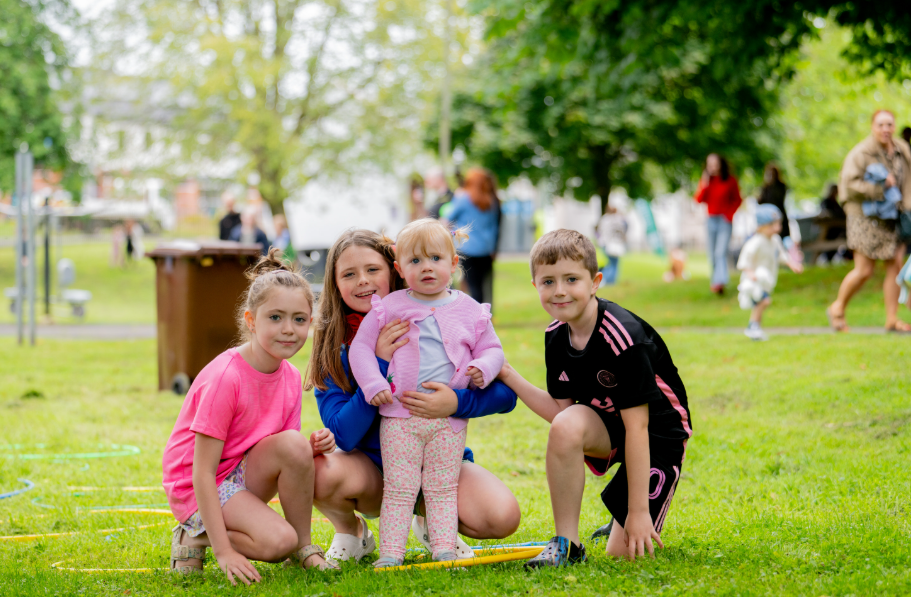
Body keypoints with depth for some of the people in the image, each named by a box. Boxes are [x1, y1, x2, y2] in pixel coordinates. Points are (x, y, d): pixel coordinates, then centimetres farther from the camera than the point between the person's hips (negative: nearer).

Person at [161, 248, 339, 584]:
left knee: (295, 444, -23)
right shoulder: (224, 379, -24)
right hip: (198, 487, -6)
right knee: (277, 541, -28)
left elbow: (289, 455, 4)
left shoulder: (290, 378, -2)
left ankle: (303, 547, -5)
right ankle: (197, 536, -1)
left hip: (245, 474, 6)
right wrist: (224, 552, -27)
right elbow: (202, 473, -24)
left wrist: (314, 447, -21)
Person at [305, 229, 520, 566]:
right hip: (373, 467, 0)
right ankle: (350, 532, 4)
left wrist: (457, 403, -32)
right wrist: (379, 364, -26)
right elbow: (343, 434, -18)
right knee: (321, 474, -34)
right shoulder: (333, 344, -8)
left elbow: (504, 393, -11)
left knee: (501, 517, -27)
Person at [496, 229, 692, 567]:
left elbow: (637, 427, -27)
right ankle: (567, 544, -16)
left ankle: (637, 514, 25)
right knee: (566, 427, -32)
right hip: (607, 426, 5)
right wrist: (509, 377, -13)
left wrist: (639, 511, -25)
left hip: (659, 435, -5)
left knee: (623, 553, -11)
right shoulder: (556, 336, -6)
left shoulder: (623, 337, -28)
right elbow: (561, 411, -2)